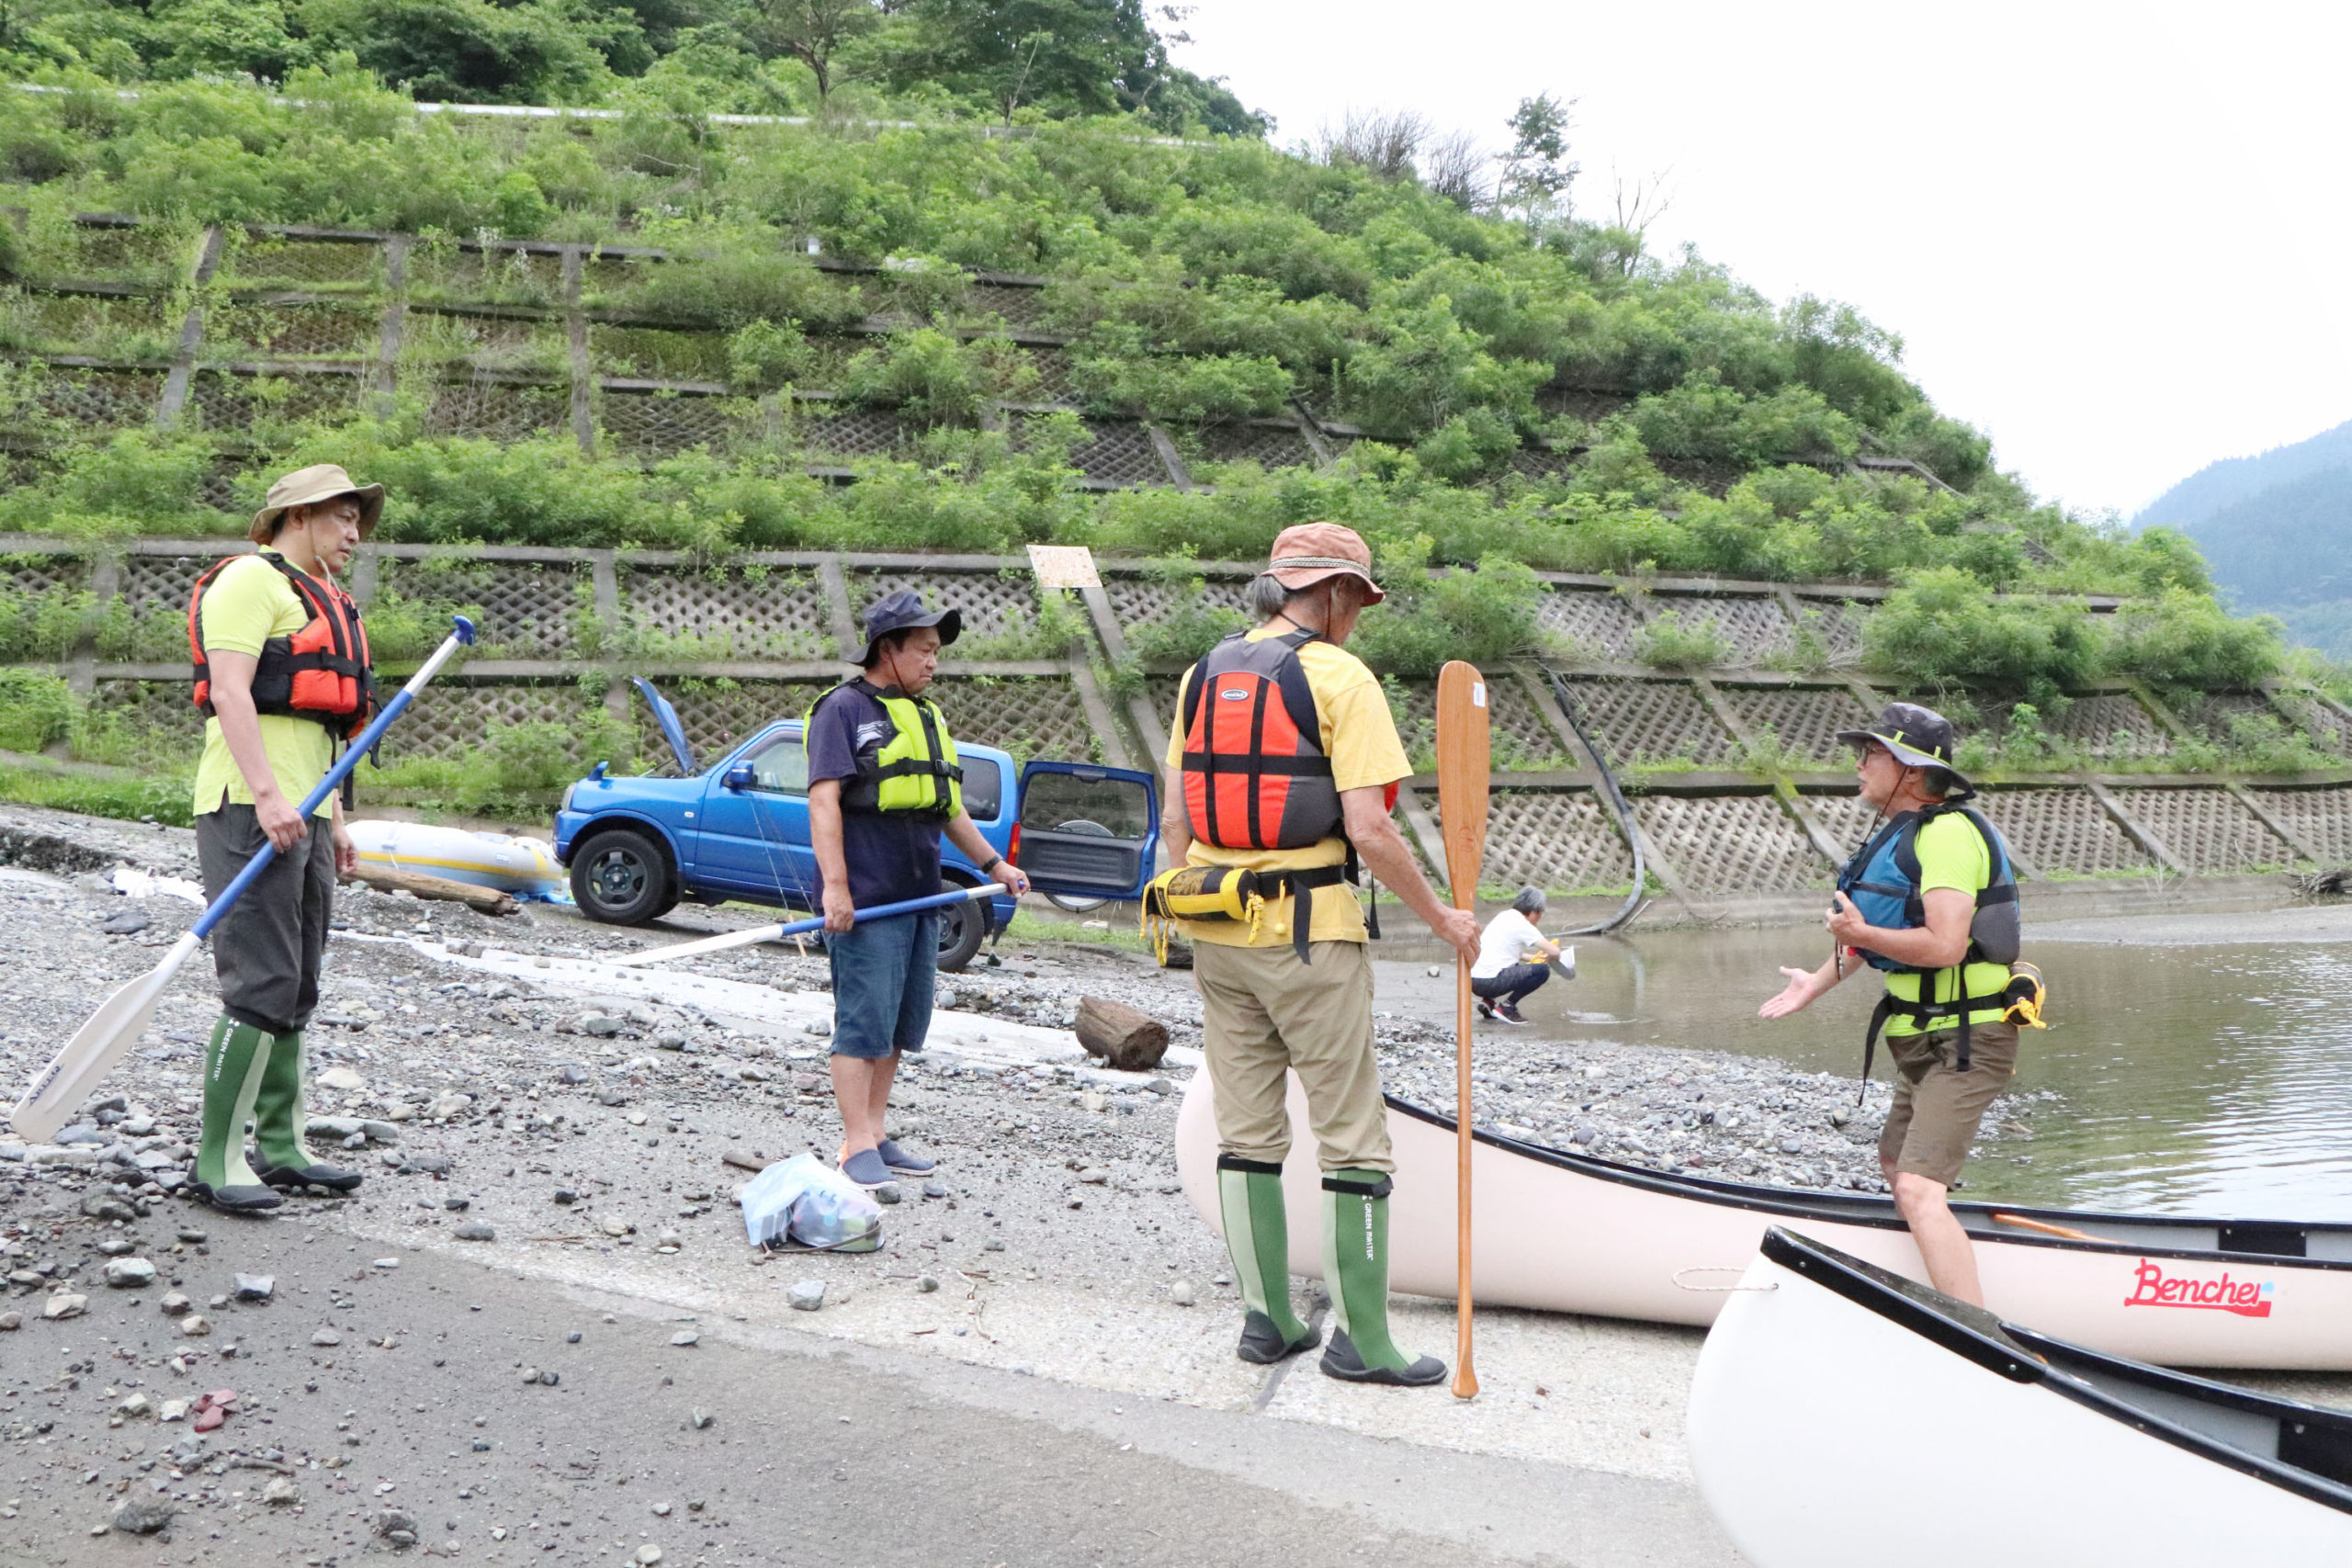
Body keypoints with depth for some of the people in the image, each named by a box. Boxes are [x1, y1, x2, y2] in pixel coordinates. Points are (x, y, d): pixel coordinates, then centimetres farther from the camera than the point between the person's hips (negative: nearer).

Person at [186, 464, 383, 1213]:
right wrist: (267, 794, -25)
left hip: (299, 811, 10)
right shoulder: (251, 580, -5)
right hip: (250, 807, -10)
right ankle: (217, 1158, -7)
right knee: (261, 985, -12)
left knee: (296, 987, 11)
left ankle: (279, 1145, 18)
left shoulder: (321, 600, 24)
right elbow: (230, 693, -16)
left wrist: (334, 821, 23)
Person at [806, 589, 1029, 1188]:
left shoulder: (928, 716, 21)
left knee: (900, 1026, 11)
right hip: (864, 900, -8)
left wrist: (993, 864, 25)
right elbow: (824, 799, -14)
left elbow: (949, 805, 28)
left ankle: (876, 1135, 20)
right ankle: (858, 1148, -2)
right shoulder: (844, 709, -5)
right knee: (862, 1023, -7)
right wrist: (835, 886, -21)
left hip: (919, 897, 8)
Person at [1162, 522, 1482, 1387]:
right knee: (1352, 1136, 2)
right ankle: (1360, 1338, 6)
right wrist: (1441, 919, -4)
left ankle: (1266, 1317, 19)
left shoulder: (1203, 675, 10)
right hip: (1310, 934, -6)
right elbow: (1368, 832, -16)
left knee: (1246, 1133, 12)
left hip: (1217, 929, 7)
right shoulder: (1339, 677, -10)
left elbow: (1176, 821, 10)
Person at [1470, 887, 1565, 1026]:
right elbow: (1554, 952, -10)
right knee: (1542, 971, -6)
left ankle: (1488, 1001, 16)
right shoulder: (1522, 925, -8)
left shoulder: (1504, 916, 17)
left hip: (1472, 979, 9)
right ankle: (1507, 1007, -2)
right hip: (1488, 982, -9)